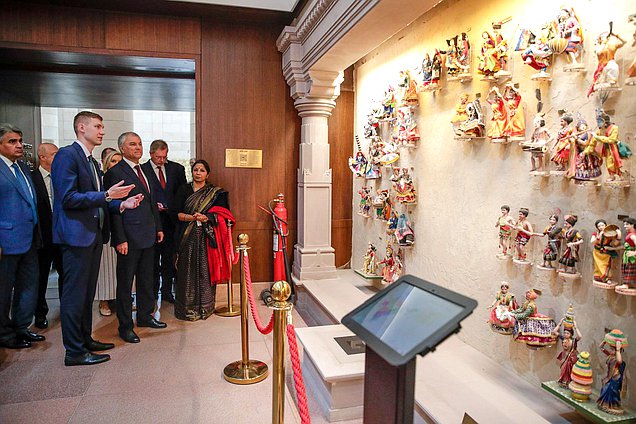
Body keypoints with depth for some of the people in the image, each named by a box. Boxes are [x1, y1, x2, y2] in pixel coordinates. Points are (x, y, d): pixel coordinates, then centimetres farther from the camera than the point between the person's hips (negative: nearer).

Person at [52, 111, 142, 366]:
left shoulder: (92, 162, 17)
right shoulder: (67, 155, -11)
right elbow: (67, 198, -19)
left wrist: (121, 204, 4)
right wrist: (107, 196, -22)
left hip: (93, 234, 10)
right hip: (76, 234, -10)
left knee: (87, 292, 17)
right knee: (74, 294, -1)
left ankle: (85, 340, 29)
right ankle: (74, 352, 8)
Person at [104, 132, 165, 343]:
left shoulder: (144, 171, 14)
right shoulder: (115, 173, -10)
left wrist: (158, 227, 15)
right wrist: (120, 239, -18)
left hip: (148, 235, 8)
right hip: (129, 237, -8)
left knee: (146, 278, 17)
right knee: (125, 282, 4)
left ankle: (145, 315, 32)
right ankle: (125, 326, 15)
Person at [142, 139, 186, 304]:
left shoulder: (177, 169, 7)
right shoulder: (142, 170, -3)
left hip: (171, 220, 3)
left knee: (169, 257, 9)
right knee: (152, 258, 8)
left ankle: (166, 291, 20)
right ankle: (153, 292, 20)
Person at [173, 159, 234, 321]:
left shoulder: (215, 193, 8)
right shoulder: (183, 190, 8)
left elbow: (221, 214, -1)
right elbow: (176, 213, 0)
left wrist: (206, 218, -18)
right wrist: (192, 217, -16)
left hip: (207, 237, 0)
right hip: (187, 237, 0)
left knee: (205, 271, 1)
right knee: (187, 271, 1)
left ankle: (204, 307, 12)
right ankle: (187, 307, 13)